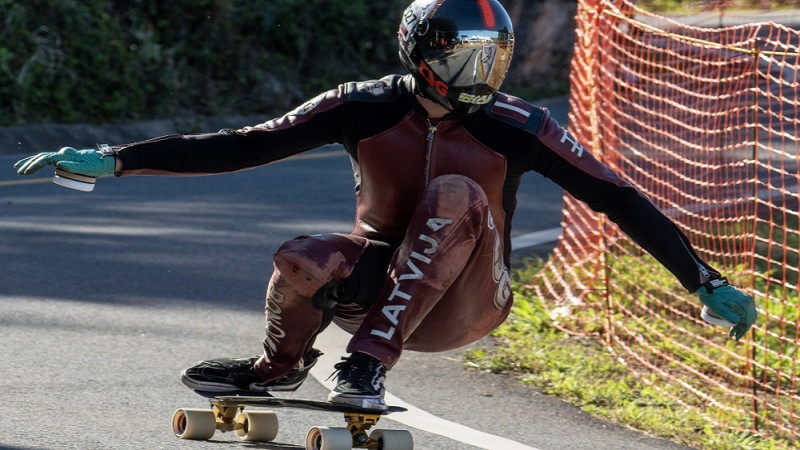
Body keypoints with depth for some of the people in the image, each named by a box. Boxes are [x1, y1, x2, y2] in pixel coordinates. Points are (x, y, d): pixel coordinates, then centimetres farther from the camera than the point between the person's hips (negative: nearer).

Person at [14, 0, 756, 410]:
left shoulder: (516, 129, -13)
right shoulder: (367, 108, -11)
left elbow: (617, 200, -10)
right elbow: (241, 147, -10)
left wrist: (705, 284, -12)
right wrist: (112, 162, -15)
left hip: (460, 306, -1)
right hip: (380, 281, 1)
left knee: (455, 192, -30)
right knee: (302, 262, -32)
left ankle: (369, 360, -28)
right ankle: (280, 366, 3)